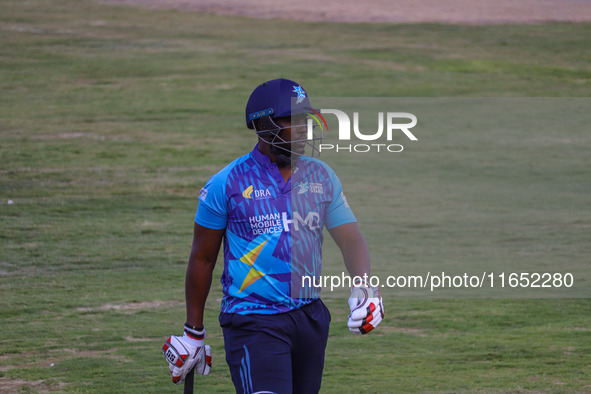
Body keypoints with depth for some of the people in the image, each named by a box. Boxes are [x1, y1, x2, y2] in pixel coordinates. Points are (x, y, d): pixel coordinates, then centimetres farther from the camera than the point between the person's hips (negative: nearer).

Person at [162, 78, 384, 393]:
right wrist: (193, 333, 7)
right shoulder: (228, 183, -4)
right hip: (253, 321, -5)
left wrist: (362, 285, -16)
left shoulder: (321, 176, 8)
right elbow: (202, 259, 3)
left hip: (310, 317, 5)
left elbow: (350, 238, 6)